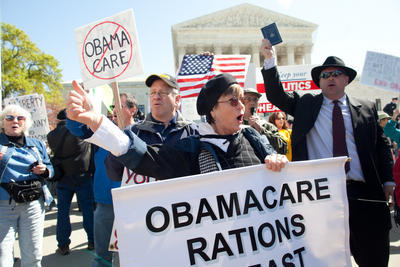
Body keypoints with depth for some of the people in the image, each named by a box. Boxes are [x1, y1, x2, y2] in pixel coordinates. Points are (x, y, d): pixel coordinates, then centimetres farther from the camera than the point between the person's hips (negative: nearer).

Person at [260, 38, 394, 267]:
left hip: (362, 195, 1)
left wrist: (388, 180, 5)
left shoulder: (366, 109, 11)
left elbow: (382, 145, 13)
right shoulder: (305, 104, 10)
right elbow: (276, 95, 3)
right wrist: (270, 60, -7)